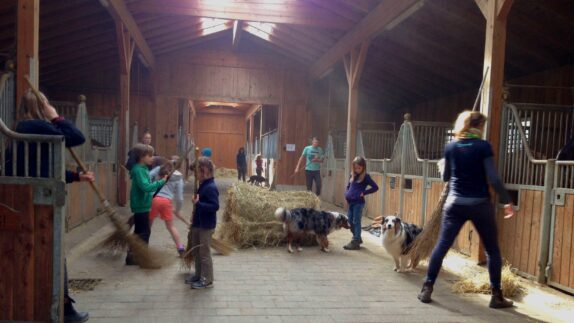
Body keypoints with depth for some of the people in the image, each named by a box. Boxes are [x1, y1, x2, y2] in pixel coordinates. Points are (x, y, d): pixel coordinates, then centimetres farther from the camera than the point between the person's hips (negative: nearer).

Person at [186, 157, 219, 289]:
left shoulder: (211, 187, -21)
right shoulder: (203, 185, 8)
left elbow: (215, 206, -26)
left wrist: (198, 203, -29)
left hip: (206, 225, -10)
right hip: (198, 224, 10)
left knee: (204, 252, 0)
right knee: (196, 251, 20)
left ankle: (207, 280, 11)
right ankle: (198, 275, 34)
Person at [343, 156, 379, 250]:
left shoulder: (365, 177, -7)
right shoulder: (352, 175, 11)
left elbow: (375, 187, -9)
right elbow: (348, 186, 23)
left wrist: (364, 192, -13)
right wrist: (346, 195, 6)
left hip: (359, 203, -7)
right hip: (350, 202, 7)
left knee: (356, 222, -2)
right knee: (350, 221, 12)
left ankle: (355, 242, 4)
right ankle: (357, 238, 28)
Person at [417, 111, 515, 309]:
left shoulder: (450, 147, 3)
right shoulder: (483, 146, -8)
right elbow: (493, 178, -12)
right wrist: (507, 201, -4)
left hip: (455, 203, 3)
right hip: (480, 204, -2)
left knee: (442, 246, 7)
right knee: (492, 249, 12)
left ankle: (427, 289, 8)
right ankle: (496, 296, 16)